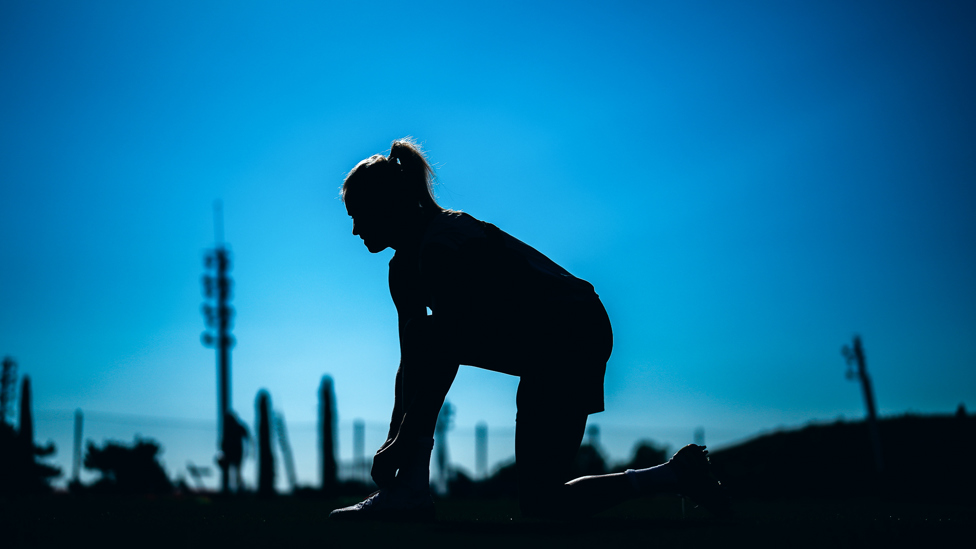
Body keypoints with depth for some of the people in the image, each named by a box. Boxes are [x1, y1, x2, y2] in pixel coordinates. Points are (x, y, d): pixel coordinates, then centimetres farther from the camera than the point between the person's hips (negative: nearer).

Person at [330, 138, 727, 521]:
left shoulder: (442, 246, -22)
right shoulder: (406, 266, 6)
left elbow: (443, 361, -26)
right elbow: (412, 362, 8)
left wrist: (404, 440, -22)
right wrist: (395, 438, 2)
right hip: (541, 341, 10)